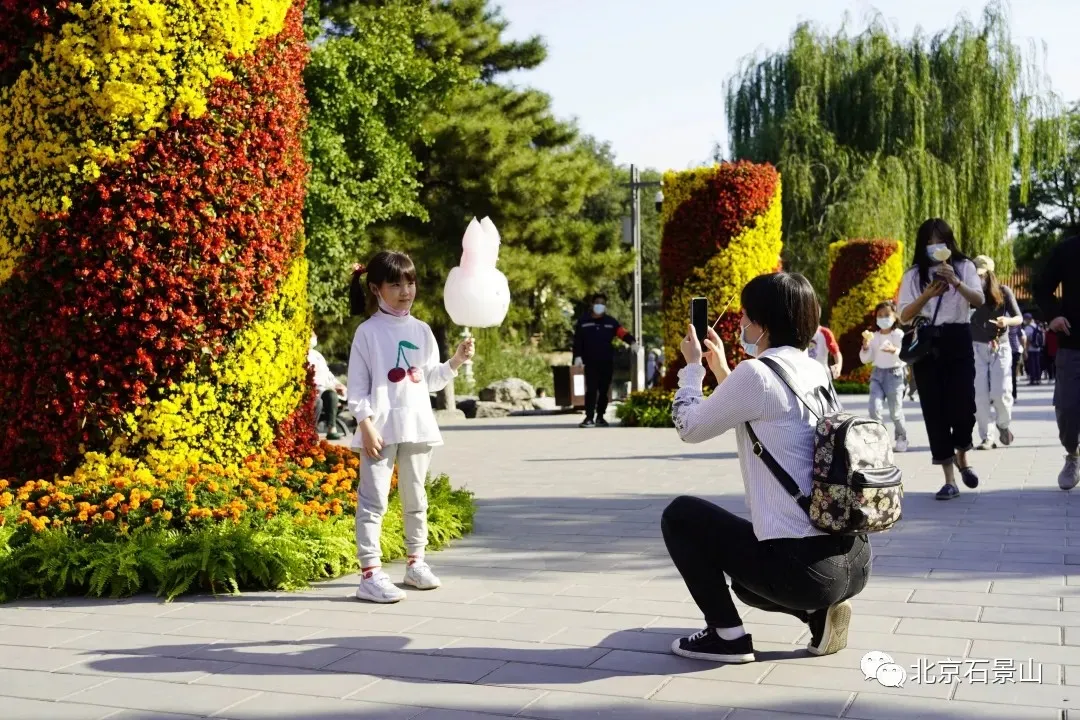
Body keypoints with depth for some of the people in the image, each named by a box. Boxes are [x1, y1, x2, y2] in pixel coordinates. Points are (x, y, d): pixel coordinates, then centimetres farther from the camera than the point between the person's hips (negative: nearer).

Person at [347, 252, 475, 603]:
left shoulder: (422, 331, 11)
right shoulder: (368, 332, -5)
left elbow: (431, 380, 14)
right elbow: (357, 385, -7)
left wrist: (455, 361, 0)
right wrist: (366, 424, -15)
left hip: (417, 425, 5)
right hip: (382, 427, -5)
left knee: (415, 497, 15)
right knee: (374, 500, -7)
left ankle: (416, 562, 28)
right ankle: (370, 573, -8)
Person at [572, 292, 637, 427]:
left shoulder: (611, 322, 6)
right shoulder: (583, 322, 3)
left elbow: (623, 333, -7)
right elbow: (577, 341, 2)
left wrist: (632, 341, -26)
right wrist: (578, 356, -8)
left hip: (607, 362, 2)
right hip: (590, 362, -2)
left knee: (604, 390, 8)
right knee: (591, 390, -10)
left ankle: (600, 416, 19)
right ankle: (589, 417, -12)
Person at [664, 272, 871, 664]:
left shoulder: (756, 373, -13)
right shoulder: (817, 371, 12)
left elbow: (690, 427, 1)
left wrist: (692, 366, 16)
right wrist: (721, 369, 30)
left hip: (803, 565, -8)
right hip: (854, 561, 8)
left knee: (680, 514, 10)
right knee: (748, 572, 36)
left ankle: (727, 635, 9)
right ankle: (820, 613, 12)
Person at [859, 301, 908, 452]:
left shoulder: (899, 334, -7)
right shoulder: (873, 336, 6)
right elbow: (865, 359, 7)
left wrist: (894, 351, -32)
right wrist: (865, 346, -10)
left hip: (894, 374, -3)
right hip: (877, 374, 3)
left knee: (895, 412, 3)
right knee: (874, 408, -12)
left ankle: (902, 439, 24)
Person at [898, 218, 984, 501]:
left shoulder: (964, 266, 4)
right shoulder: (914, 275, 6)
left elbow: (979, 300, -10)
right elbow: (904, 316, -1)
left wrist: (956, 282, -27)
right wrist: (927, 295, -17)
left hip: (958, 342, -1)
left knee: (963, 403, -4)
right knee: (934, 408, -2)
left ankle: (961, 457, 29)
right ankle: (949, 479, 2)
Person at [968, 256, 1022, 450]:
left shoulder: (1003, 291, -5)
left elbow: (1019, 318, -1)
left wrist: (1007, 321, -22)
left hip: (1000, 348, -1)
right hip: (977, 348, 1)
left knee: (999, 393, -6)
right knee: (980, 395, -4)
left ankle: (1003, 424, 25)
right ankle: (986, 438, 3)